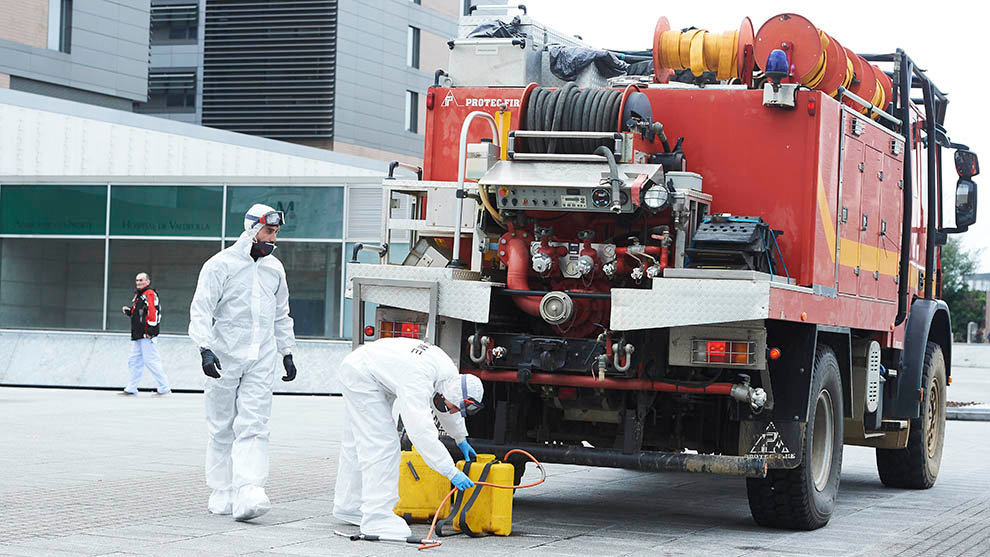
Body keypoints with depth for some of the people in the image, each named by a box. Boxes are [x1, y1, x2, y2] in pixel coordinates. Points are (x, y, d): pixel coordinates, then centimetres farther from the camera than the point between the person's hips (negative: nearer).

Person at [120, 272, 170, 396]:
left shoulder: (150, 294, -10)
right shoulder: (138, 295, 21)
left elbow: (153, 312, -20)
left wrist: (150, 331, -24)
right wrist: (128, 311, 11)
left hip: (147, 335, -10)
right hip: (138, 335, 10)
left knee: (151, 361, -11)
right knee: (135, 361, 11)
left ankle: (164, 388, -7)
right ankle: (131, 389, 16)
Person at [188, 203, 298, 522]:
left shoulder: (274, 269, 14)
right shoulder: (221, 265, -3)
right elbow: (201, 310, -8)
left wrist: (287, 352, 22)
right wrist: (205, 349, -20)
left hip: (261, 362, 4)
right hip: (225, 359, -3)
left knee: (254, 427, -9)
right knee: (222, 429, 4)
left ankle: (248, 495, -18)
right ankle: (221, 494, 15)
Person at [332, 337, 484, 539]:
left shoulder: (450, 372, -7)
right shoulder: (417, 382, -35)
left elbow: (447, 409, 16)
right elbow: (421, 432, -41)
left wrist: (461, 440, 26)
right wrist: (452, 472, -41)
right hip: (360, 376, -10)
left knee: (357, 443, 18)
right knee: (380, 445, -15)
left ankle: (349, 506, 30)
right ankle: (378, 518, -15)